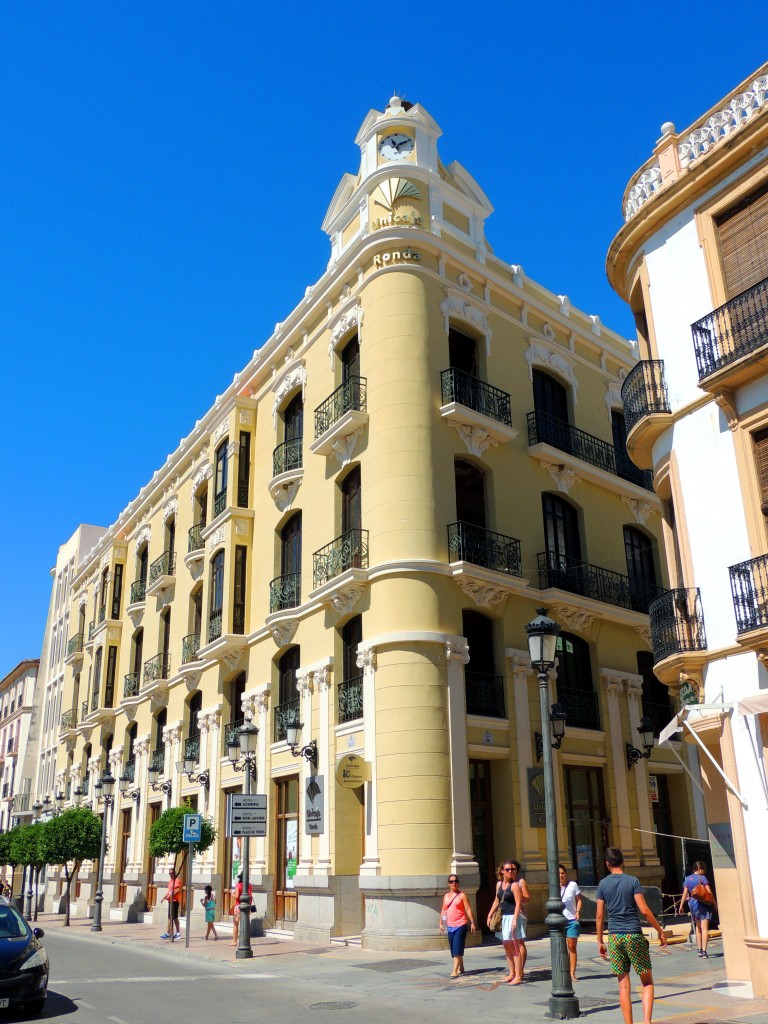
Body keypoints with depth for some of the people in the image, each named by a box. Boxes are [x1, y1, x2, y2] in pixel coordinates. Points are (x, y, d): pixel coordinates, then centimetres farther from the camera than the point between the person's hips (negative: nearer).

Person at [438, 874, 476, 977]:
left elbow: (468, 909, -8)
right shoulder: (446, 896, 11)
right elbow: (443, 910, 15)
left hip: (460, 925, -6)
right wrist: (441, 923, 8)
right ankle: (461, 968, 26)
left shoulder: (462, 895, -4)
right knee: (454, 949, 12)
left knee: (457, 949, -10)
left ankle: (455, 971, -12)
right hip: (450, 926, 6)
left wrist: (472, 922, -14)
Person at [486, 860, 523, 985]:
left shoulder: (514, 885, -10)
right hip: (503, 917, 7)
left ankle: (518, 976, -4)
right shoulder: (499, 884, 10)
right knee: (507, 946, 12)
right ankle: (512, 973, 22)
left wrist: (514, 920, -22)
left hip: (512, 917, -7)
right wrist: (490, 915, 16)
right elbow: (496, 901, 19)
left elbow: (518, 904, -15)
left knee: (514, 946, -8)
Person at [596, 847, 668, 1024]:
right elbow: (644, 910, -9)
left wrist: (600, 941, 12)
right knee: (647, 982, 9)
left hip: (615, 937, 2)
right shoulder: (633, 881, -4)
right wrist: (660, 930, 2)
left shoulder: (603, 884, 4)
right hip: (634, 935, -2)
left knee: (623, 985, 8)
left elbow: (600, 915, 4)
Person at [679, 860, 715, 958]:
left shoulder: (688, 878, 7)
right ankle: (704, 951, -14)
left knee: (698, 927, 20)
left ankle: (700, 950, 22)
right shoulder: (702, 878, -7)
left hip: (692, 904, 5)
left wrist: (681, 905, 7)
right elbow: (709, 892, -10)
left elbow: (685, 893, 5)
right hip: (703, 904, -5)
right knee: (704, 928, -6)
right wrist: (714, 903, 1)